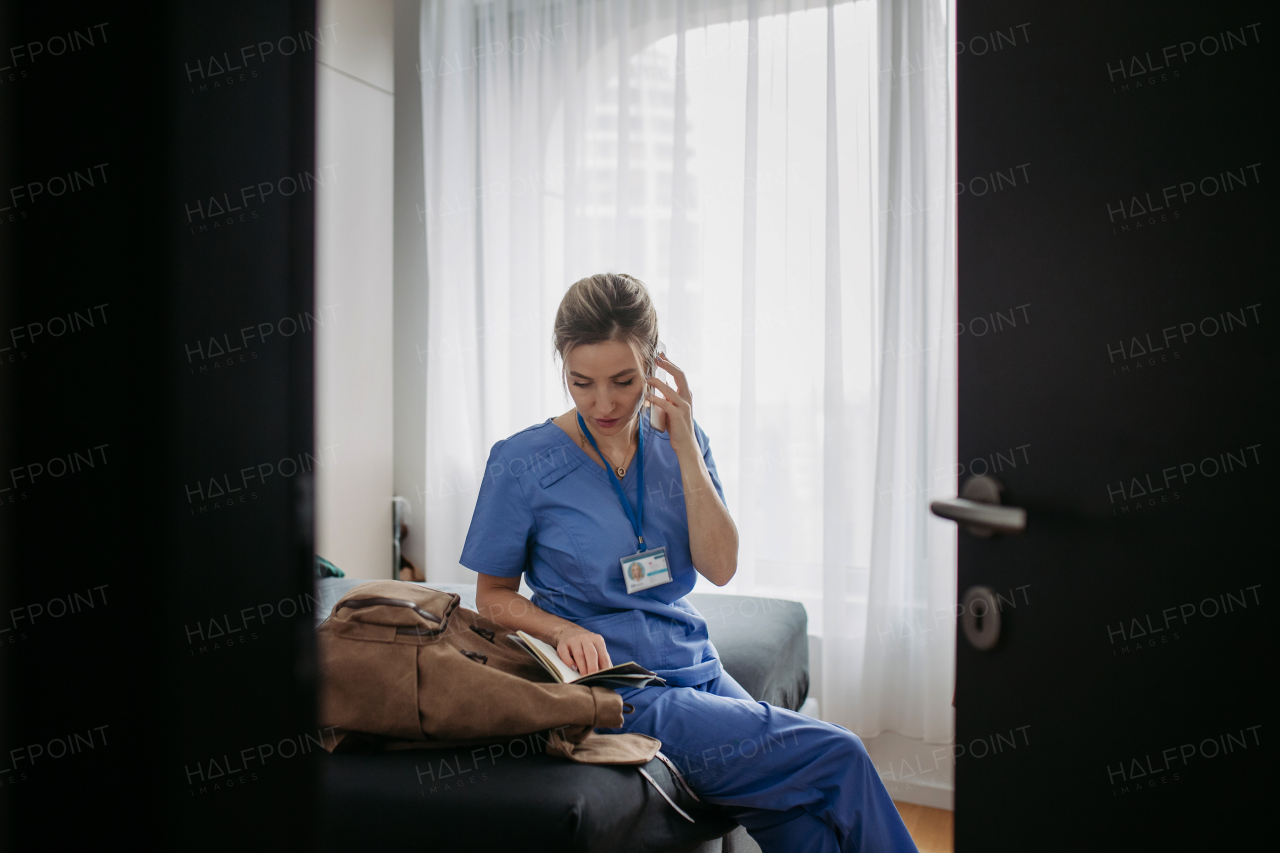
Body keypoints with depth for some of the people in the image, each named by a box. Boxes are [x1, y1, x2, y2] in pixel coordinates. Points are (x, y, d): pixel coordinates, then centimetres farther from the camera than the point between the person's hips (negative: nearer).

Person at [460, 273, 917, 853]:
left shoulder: (677, 440, 5)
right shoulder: (522, 464, -6)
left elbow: (720, 567, -4)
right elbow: (493, 595, 2)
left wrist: (686, 448, -12)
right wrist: (565, 630, -17)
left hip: (697, 669, 4)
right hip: (614, 687, -4)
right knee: (837, 757, -15)